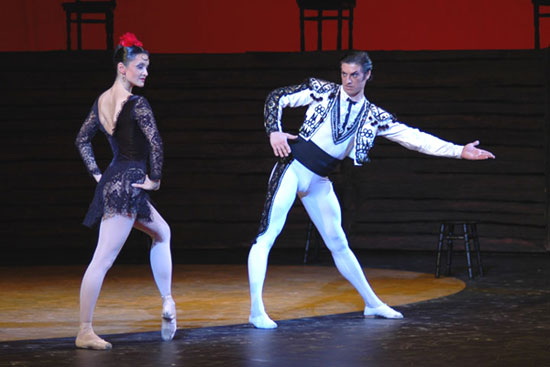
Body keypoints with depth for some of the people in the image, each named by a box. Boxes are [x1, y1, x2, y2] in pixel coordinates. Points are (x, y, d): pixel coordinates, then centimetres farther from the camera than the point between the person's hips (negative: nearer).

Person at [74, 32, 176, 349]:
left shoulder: (102, 101, 10)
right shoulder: (137, 104, -14)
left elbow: (82, 139, 18)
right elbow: (155, 142, -23)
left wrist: (97, 174, 18)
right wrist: (155, 178, -11)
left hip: (111, 181, 9)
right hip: (129, 183, -9)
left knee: (162, 233, 25)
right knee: (103, 258, -9)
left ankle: (168, 303, 24)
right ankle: (85, 332, -10)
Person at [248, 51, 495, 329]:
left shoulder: (373, 116, 6)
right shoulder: (322, 91, 0)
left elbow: (414, 138, 2)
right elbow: (276, 98, 4)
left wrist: (460, 151, -5)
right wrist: (274, 131, -12)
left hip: (319, 181, 4)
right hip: (293, 167, -4)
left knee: (338, 244, 13)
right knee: (267, 235, -16)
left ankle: (372, 303, 25)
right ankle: (256, 310, -20)